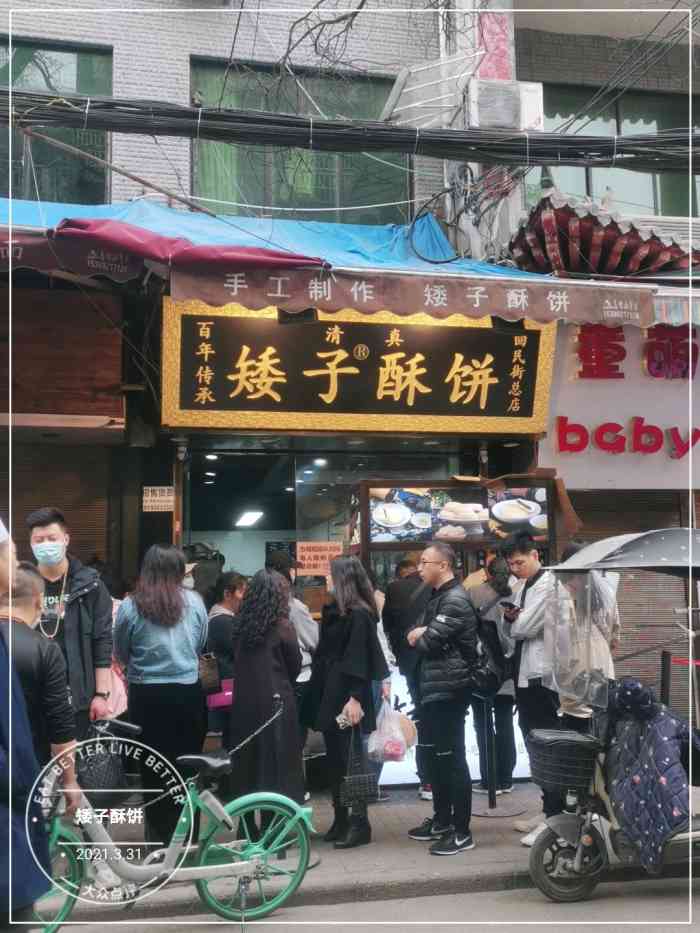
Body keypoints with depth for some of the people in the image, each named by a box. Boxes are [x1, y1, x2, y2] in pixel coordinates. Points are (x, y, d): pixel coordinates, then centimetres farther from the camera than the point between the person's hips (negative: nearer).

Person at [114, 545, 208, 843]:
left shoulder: (130, 606, -9)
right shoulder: (195, 601, -4)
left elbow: (121, 654, 4)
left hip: (147, 696, -1)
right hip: (188, 693, 2)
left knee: (153, 768, 12)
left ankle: (159, 837, 19)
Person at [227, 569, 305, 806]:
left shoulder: (241, 625, 2)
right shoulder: (282, 626, -11)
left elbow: (236, 662, 11)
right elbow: (295, 667, 0)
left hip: (244, 701, 5)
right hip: (275, 702, -5)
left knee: (247, 760, 13)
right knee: (278, 763, 3)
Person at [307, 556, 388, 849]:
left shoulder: (359, 614, -13)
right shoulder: (333, 611, 13)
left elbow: (359, 659, -19)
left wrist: (355, 697, -24)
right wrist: (318, 693, 14)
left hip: (347, 696, -9)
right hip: (329, 694, 9)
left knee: (349, 759, -4)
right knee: (335, 758, 12)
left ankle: (359, 822, 4)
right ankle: (340, 820, 21)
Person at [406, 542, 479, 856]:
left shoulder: (455, 600, -16)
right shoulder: (437, 597, 16)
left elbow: (427, 643, -20)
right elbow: (415, 636, 15)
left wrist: (419, 636, 1)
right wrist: (417, 633, -7)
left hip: (448, 689, -10)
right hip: (432, 688, 10)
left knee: (452, 758, -5)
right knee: (435, 756, 17)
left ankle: (461, 832, 1)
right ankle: (442, 819, 29)